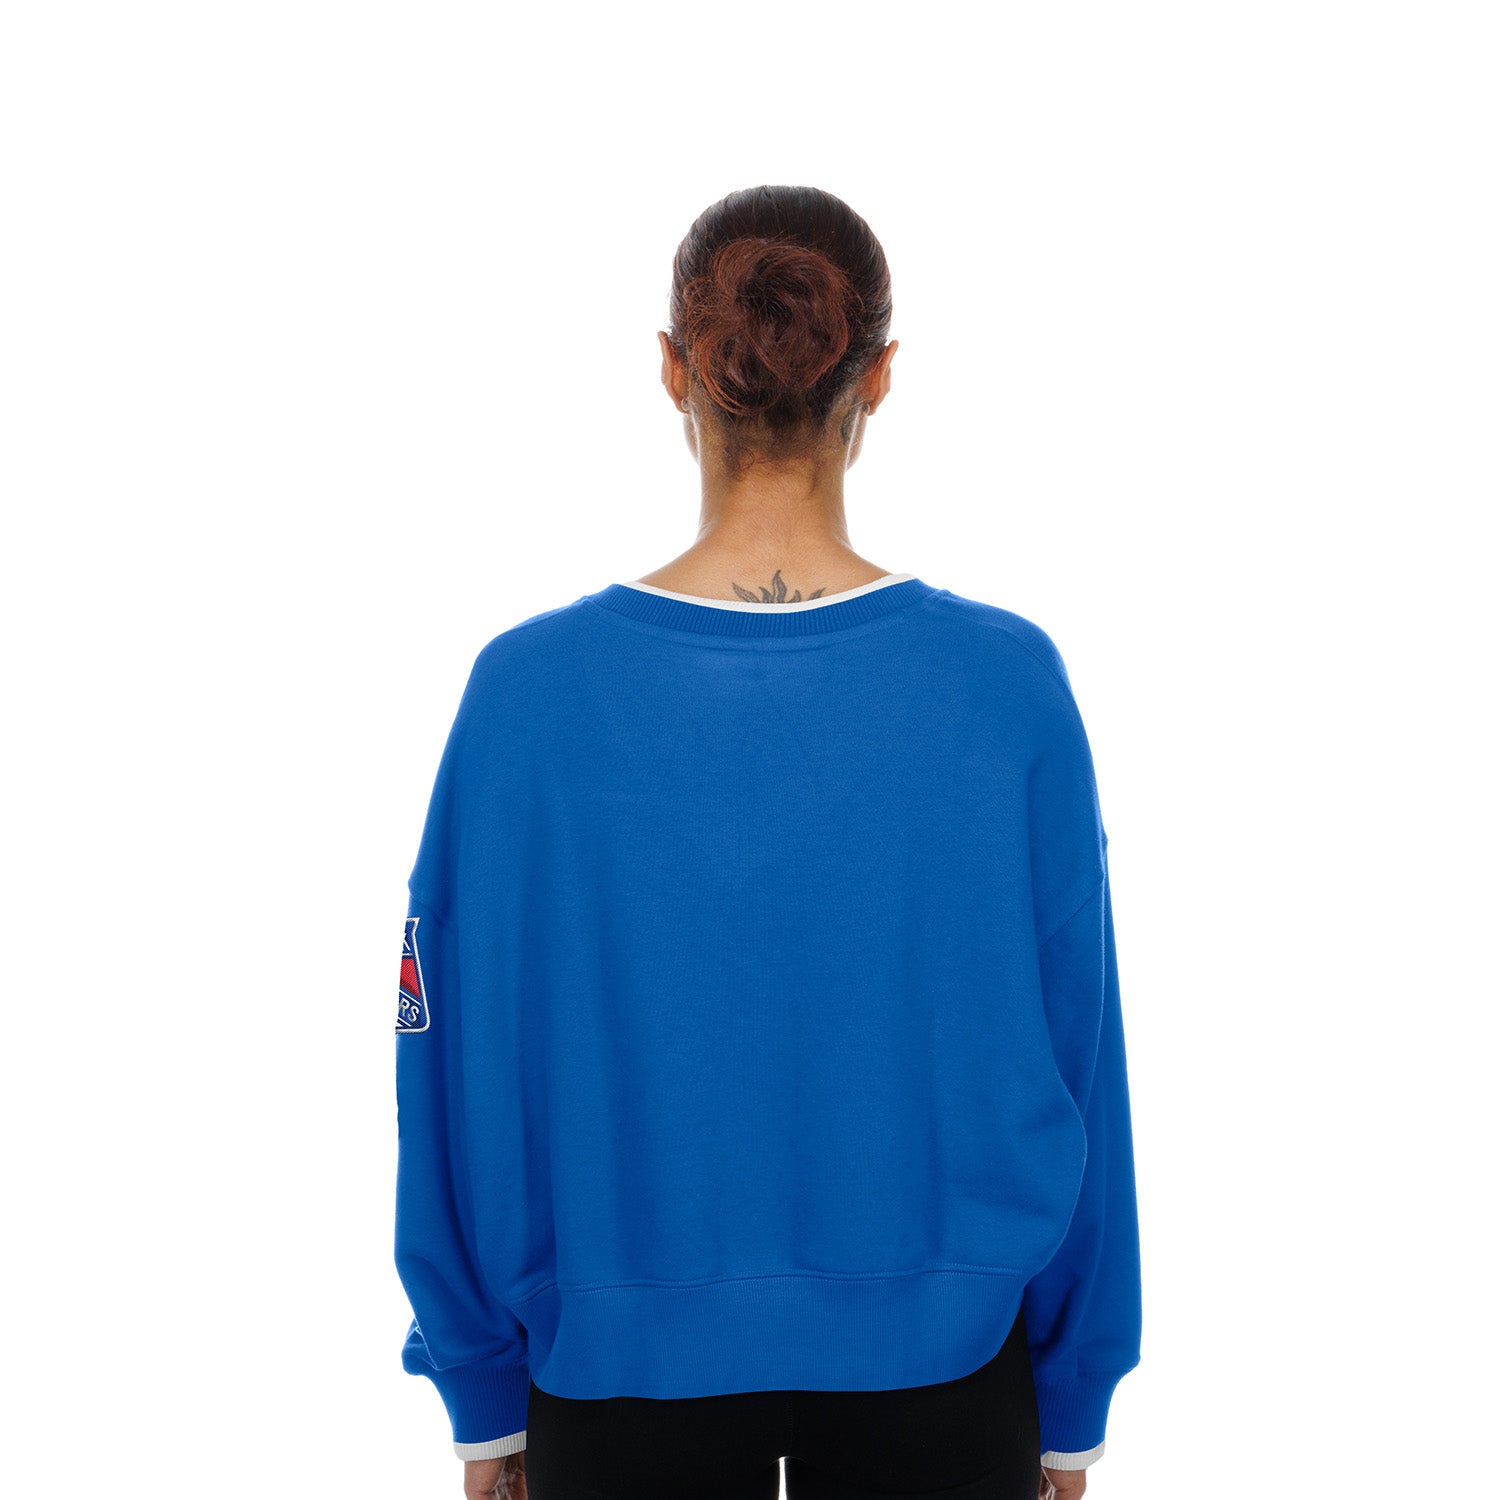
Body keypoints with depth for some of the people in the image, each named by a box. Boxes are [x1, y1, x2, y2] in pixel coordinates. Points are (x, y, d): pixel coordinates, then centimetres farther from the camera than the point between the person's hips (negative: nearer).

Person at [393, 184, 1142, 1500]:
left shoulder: (529, 692, -17)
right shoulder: (1011, 685, -15)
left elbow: (470, 1066, -9)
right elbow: (1074, 1066, -8)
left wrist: (485, 1392, 7)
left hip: (627, 1361, 0)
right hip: (938, 1358, 1)